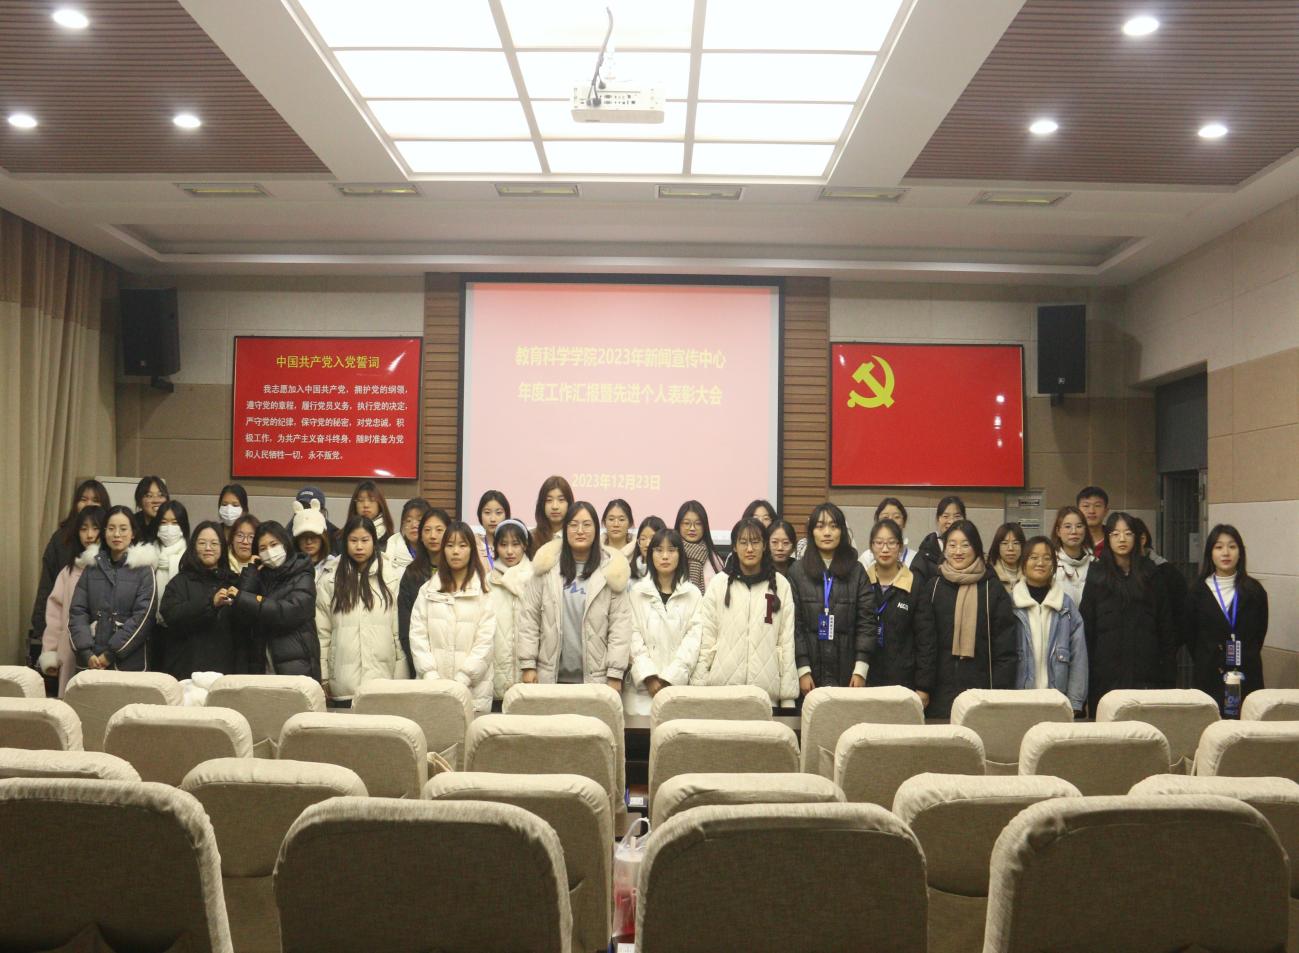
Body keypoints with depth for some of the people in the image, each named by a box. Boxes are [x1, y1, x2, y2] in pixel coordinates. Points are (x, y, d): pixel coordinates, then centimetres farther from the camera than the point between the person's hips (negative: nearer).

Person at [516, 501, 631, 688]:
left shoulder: (611, 569, 0)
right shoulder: (548, 565, 3)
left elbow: (621, 624, -2)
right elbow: (529, 617, 5)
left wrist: (615, 674, -6)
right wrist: (528, 665, 1)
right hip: (551, 674, 1)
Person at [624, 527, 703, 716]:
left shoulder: (693, 594, 8)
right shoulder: (637, 591, 8)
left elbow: (693, 639, 0)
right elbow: (633, 637, 1)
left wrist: (669, 678, -9)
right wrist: (649, 677, -10)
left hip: (678, 684, 0)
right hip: (642, 685, 0)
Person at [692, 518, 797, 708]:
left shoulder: (781, 585, 3)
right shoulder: (718, 583, 3)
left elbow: (787, 642, 4)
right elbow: (705, 639, 3)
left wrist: (788, 697, 2)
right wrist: (698, 687, -1)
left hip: (767, 691, 0)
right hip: (722, 686, 0)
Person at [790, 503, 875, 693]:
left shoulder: (856, 572, 6)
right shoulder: (797, 573, 2)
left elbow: (867, 622, 1)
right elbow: (794, 624, -1)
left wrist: (860, 670, -8)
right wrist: (803, 670, -8)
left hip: (846, 673, 1)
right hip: (811, 672, -1)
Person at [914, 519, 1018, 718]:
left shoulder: (993, 589, 4)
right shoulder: (932, 587, 6)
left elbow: (1006, 648, 2)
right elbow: (923, 640, 4)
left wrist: (1000, 691, -5)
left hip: (981, 691, -1)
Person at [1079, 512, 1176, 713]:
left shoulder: (1150, 574, 9)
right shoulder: (1097, 576, 6)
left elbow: (1166, 625, 8)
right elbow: (1086, 626, 3)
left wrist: (1168, 672, 2)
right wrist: (1087, 672, -3)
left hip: (1145, 668, 1)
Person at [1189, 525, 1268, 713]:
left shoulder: (1254, 590, 5)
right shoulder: (1199, 591, 3)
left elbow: (1260, 633, 10)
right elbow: (1191, 634, 8)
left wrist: (1246, 659, 6)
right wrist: (1205, 661, 6)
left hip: (1247, 676, 0)